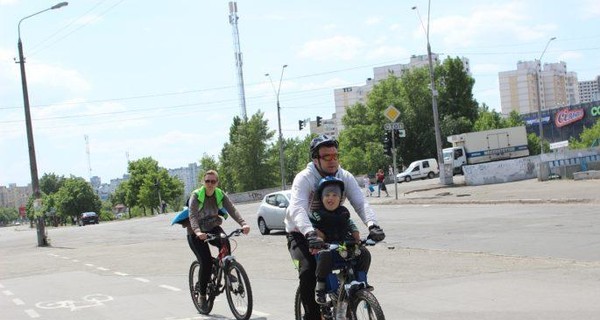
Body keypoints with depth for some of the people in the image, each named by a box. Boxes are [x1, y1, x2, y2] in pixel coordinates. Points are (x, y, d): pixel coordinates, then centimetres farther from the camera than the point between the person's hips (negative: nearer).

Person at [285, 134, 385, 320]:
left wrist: (373, 225, -43)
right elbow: (297, 209, -40)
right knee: (308, 270, -28)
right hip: (301, 233, -4)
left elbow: (361, 203, -22)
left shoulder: (345, 177, -10)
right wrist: (310, 234, -58)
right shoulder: (304, 178, -24)